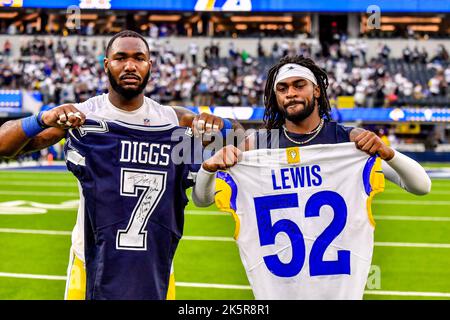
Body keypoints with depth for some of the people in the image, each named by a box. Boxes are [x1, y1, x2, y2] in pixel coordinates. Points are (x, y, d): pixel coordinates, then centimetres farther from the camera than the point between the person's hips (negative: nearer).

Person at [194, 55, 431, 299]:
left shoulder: (352, 141, -5)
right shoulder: (258, 145, -1)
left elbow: (422, 186, -7)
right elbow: (202, 199, 3)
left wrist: (388, 153, -26)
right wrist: (208, 168, -19)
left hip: (341, 284, -1)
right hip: (275, 285, 1)